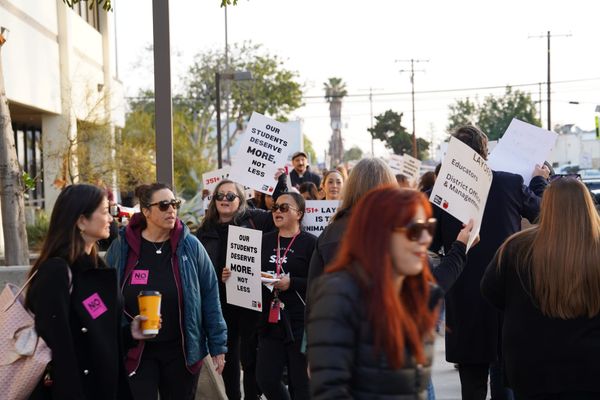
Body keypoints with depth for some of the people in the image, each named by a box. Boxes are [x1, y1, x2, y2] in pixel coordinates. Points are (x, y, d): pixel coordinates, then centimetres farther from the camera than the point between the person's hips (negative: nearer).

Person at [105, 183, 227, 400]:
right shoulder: (121, 247, -3)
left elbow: (210, 296, 0)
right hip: (135, 352, 0)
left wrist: (218, 345, -1)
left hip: (182, 350, 1)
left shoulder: (190, 245, -3)